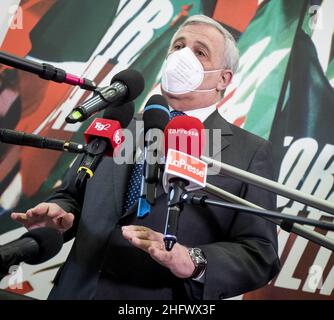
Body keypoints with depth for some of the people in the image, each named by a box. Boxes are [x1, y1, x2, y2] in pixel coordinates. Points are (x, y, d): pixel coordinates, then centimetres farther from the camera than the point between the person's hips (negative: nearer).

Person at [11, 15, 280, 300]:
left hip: (163, 299, -3)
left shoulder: (250, 154, -4)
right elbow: (72, 196, 12)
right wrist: (59, 214, -11)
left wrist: (194, 262, -27)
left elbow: (260, 255, -10)